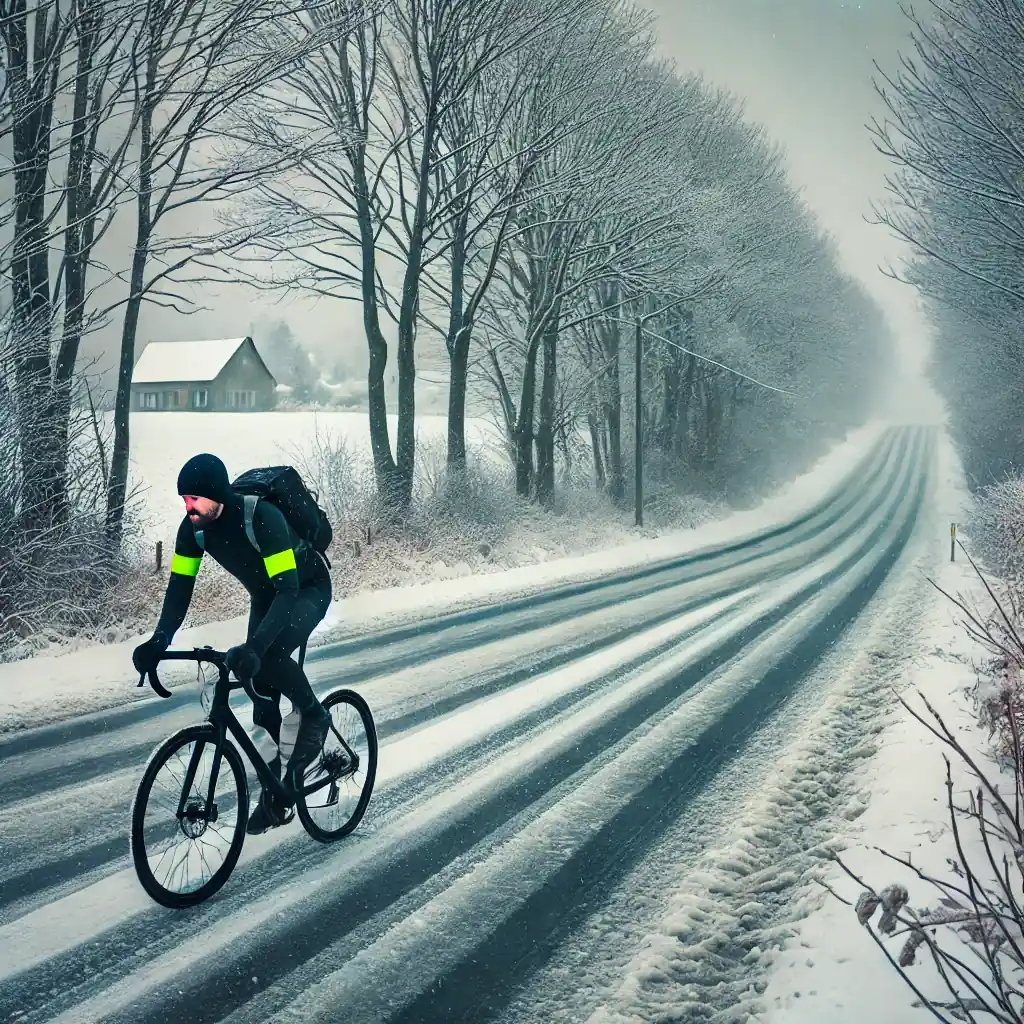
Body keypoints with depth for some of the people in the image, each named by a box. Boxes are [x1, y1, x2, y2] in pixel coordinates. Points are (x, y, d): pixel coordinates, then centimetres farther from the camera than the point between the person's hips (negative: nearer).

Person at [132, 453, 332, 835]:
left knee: (270, 653, -35)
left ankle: (314, 715, -7)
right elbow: (180, 586, -15)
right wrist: (159, 641, -31)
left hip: (308, 589, -7)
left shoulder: (262, 517, -37)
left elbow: (288, 588, -42)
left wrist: (255, 645, -53)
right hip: (265, 596, 7)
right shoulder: (193, 527, -17)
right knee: (263, 696, 2)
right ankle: (274, 797, 13)